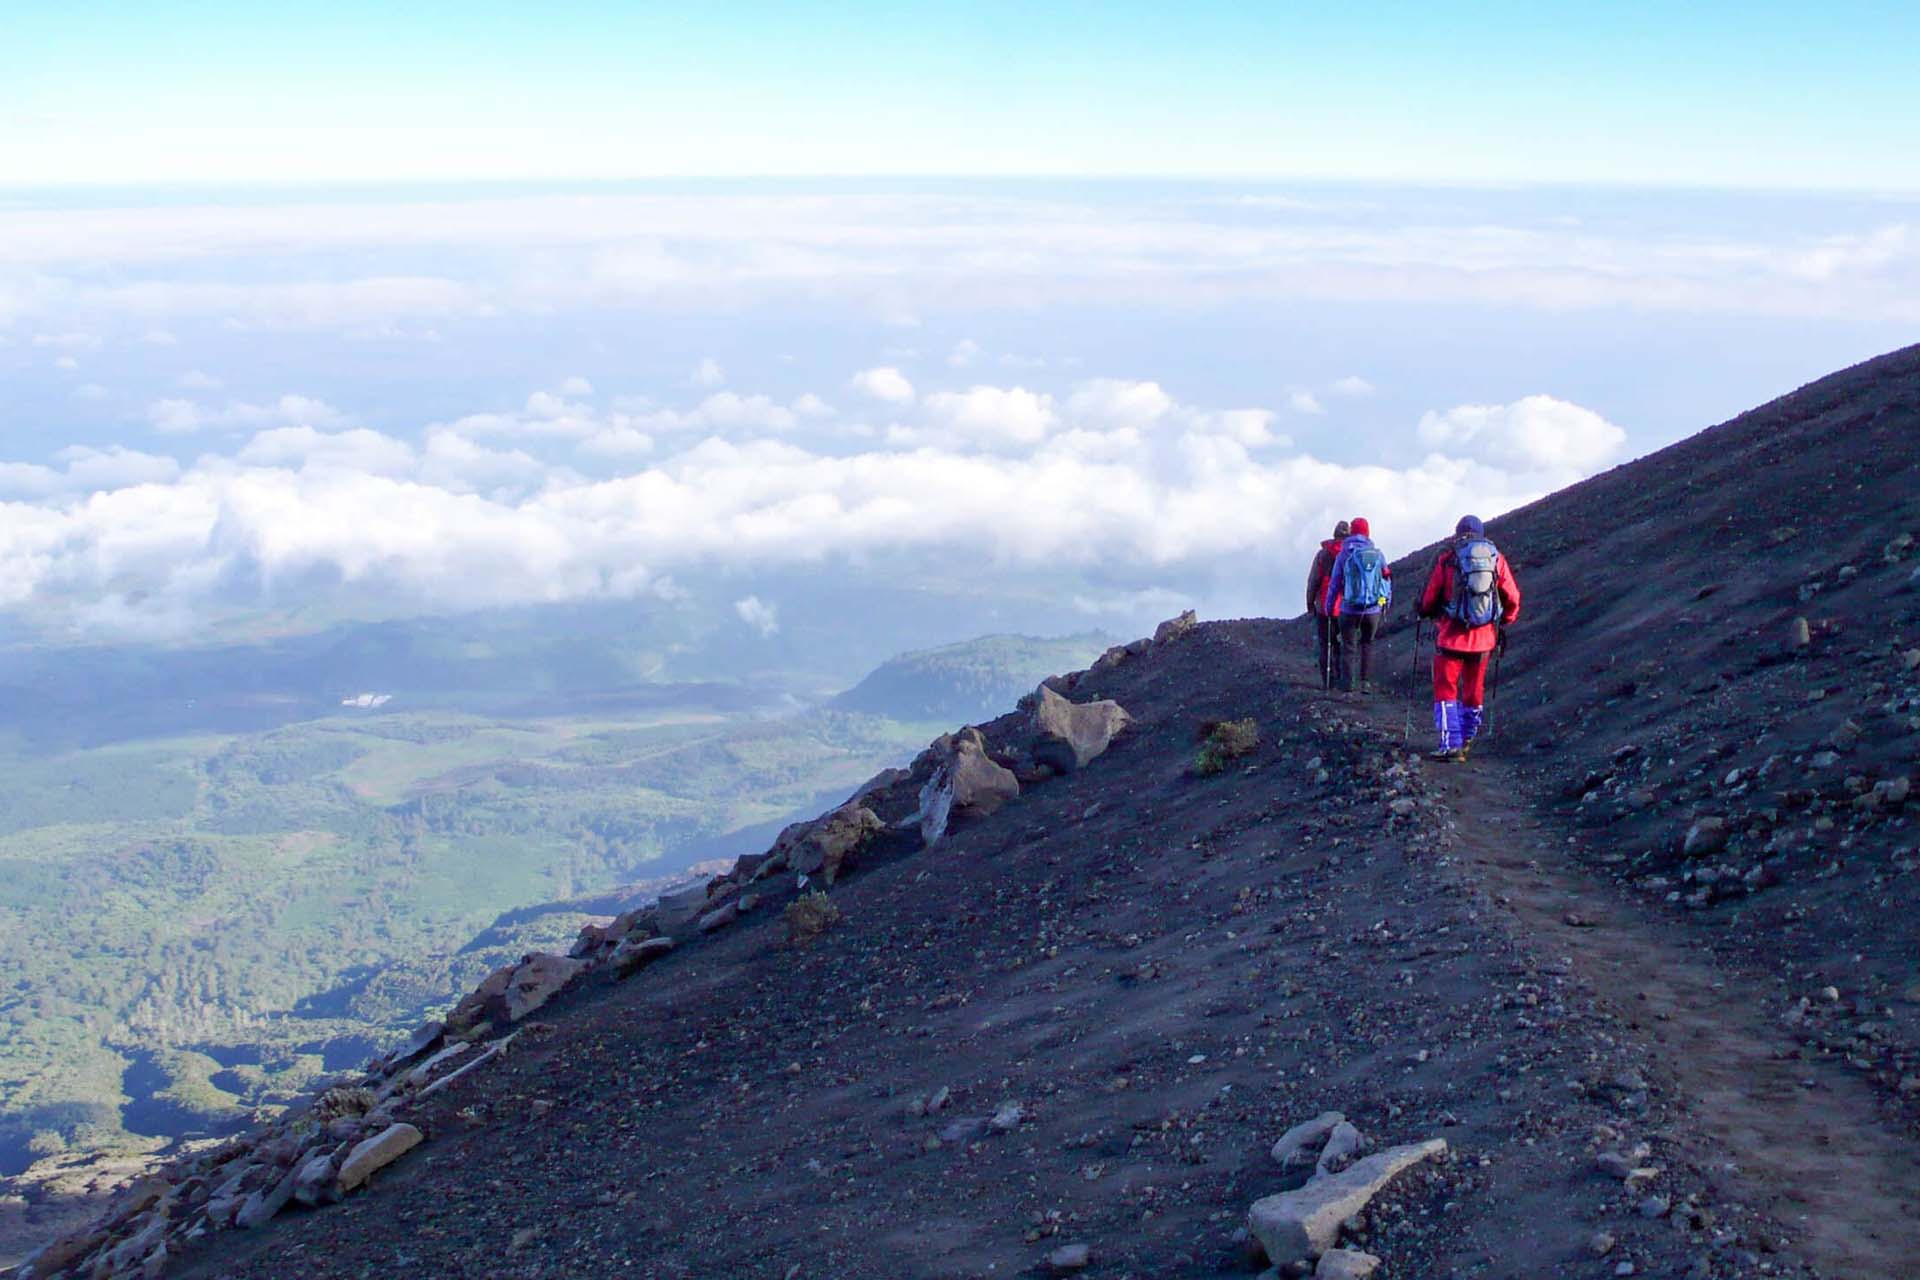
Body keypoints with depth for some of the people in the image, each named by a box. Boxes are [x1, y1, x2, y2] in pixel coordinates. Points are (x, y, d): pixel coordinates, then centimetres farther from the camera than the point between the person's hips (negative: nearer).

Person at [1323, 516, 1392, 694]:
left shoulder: (1344, 554, -4)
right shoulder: (1378, 553, 1)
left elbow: (1334, 583, -1)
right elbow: (1387, 581, 7)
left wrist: (1330, 607, 8)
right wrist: (1386, 604, 19)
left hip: (1349, 610, -2)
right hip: (1373, 610, 2)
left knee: (1349, 646, 9)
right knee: (1367, 644, 17)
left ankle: (1348, 683, 3)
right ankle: (1366, 682, 9)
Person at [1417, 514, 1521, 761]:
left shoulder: (1448, 558, -3)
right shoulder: (1496, 557, 4)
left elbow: (1430, 596, 2)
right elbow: (1512, 597, 7)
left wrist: (1425, 612, 24)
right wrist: (1506, 623, 25)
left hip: (1453, 634, -3)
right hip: (1484, 637, 3)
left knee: (1445, 688, 1)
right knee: (1474, 690, 17)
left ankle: (1451, 745, -9)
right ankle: (1467, 738, 30)